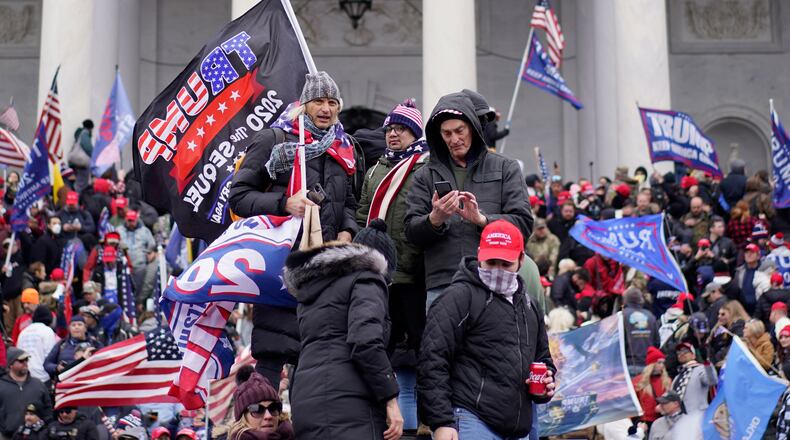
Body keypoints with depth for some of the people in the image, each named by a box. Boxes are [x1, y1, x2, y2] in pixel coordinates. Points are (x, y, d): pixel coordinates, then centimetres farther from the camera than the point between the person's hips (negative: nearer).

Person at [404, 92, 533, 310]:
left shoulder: (506, 168, 12)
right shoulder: (426, 175, 15)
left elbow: (523, 223, 3)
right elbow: (411, 232, 8)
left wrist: (481, 219, -12)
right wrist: (434, 219, -13)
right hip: (440, 286, 1)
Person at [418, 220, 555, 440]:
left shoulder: (528, 306, 22)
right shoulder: (459, 297, -3)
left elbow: (543, 357, 35)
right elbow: (432, 361, -9)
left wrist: (547, 382, 12)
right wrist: (441, 422, -15)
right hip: (472, 421, -8)